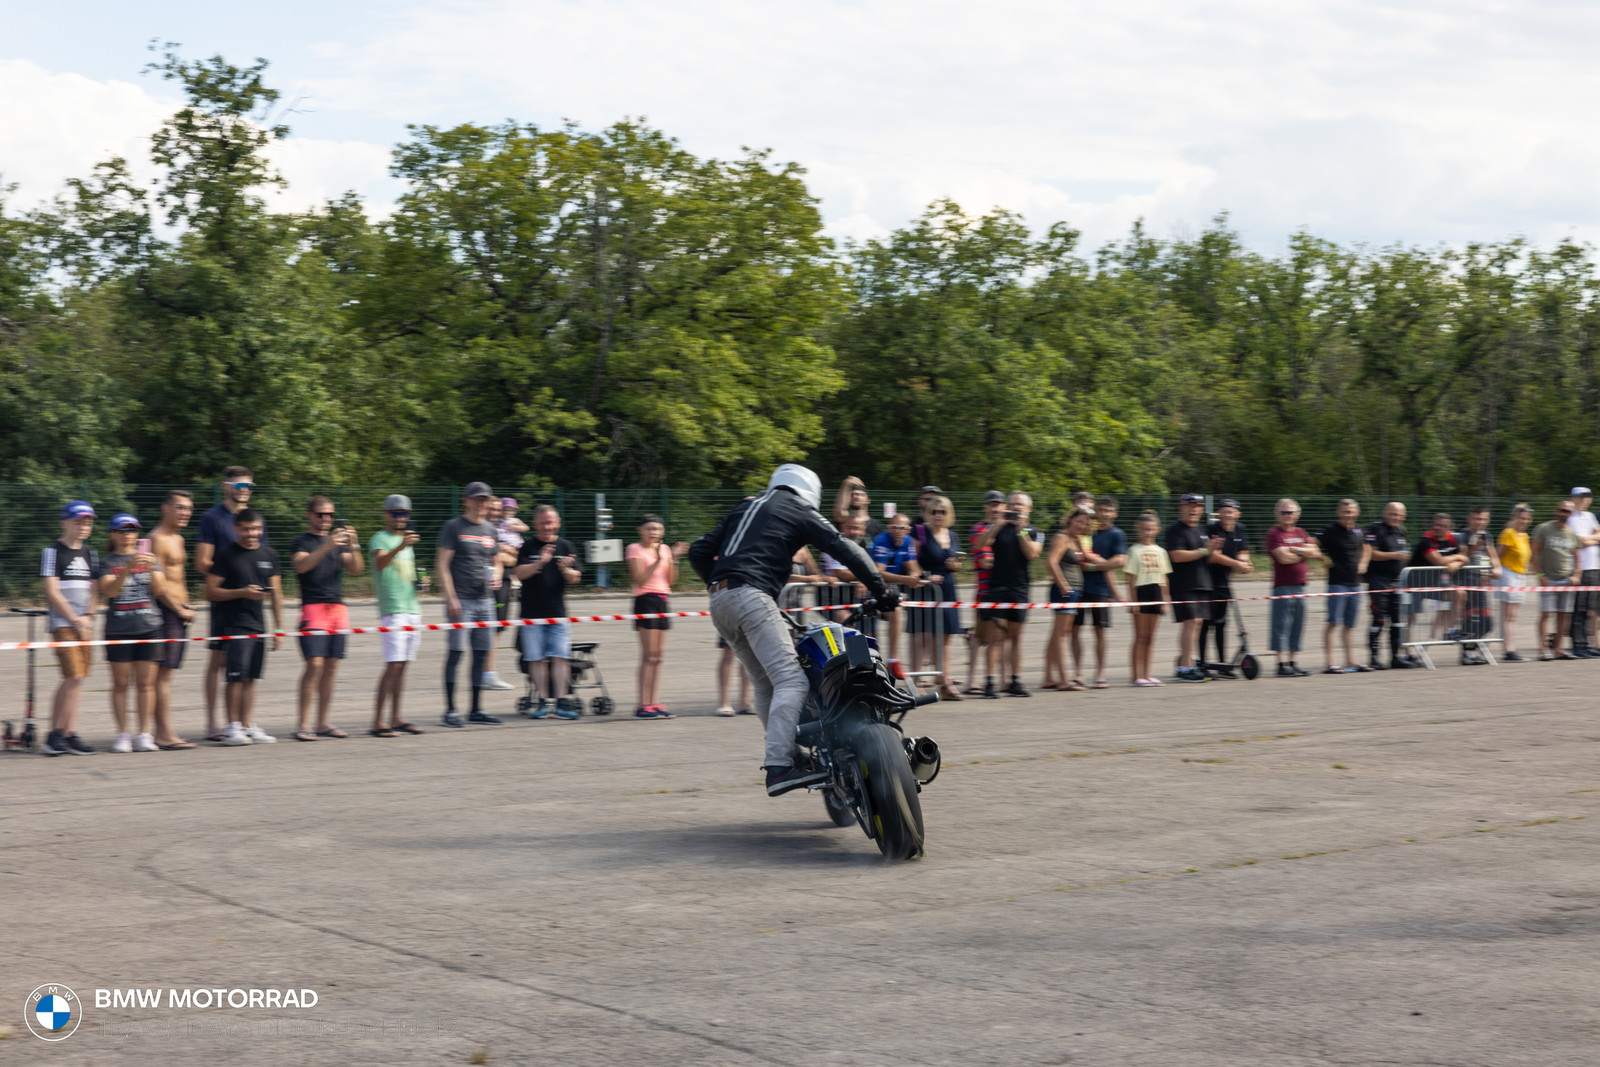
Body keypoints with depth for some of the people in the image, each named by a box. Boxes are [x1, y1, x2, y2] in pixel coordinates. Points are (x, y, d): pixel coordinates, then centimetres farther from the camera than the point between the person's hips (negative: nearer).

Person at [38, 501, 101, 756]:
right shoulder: (54, 551, -3)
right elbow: (52, 592, -9)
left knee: (75, 679, 4)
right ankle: (56, 733, -8)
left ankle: (68, 733, 6)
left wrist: (88, 617, -1)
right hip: (62, 622, -6)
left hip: (84, 623, 6)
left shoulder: (90, 554, 15)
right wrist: (76, 621, -10)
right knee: (73, 676, -14)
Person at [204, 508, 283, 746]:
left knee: (251, 678, 6)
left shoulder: (269, 555, 12)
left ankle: (249, 726, 9)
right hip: (233, 625, -5)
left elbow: (276, 593, 15)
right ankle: (232, 727, -4)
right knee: (237, 677, -9)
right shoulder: (225, 554, -3)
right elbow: (211, 592, -5)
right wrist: (243, 593, -16)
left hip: (258, 625, 5)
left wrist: (279, 628, 12)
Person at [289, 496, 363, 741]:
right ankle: (304, 724, -12)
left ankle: (323, 723, 8)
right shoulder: (300, 542, 5)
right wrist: (326, 546, -26)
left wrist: (353, 546, -9)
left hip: (338, 608, 5)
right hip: (313, 608, -5)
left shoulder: (339, 542, 19)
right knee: (315, 664, -14)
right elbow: (301, 565, -15)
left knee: (331, 666, 3)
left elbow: (355, 569, 8)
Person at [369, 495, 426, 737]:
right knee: (393, 665, -14)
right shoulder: (380, 539, -5)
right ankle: (378, 722, -14)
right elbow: (380, 563, -27)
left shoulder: (408, 540, 19)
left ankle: (396, 719, 13)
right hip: (392, 610, -8)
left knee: (402, 666, 9)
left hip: (412, 609, 8)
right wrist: (401, 546, -44)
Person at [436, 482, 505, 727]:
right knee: (457, 652, -7)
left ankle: (476, 709, 14)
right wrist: (451, 598, -15)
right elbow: (441, 564, -7)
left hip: (485, 600, 6)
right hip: (461, 599, -6)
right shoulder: (453, 527, -2)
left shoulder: (490, 530, 17)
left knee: (481, 654, 7)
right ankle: (450, 711, -2)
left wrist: (497, 576, 2)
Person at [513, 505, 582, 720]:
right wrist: (540, 562, -23)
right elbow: (520, 573, -9)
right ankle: (543, 700, 8)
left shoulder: (565, 546, 8)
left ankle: (562, 700, -4)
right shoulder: (527, 547, 2)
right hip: (532, 612, -1)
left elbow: (575, 579, 5)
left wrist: (566, 569, -17)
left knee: (560, 657, -5)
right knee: (537, 658, 0)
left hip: (558, 613, 1)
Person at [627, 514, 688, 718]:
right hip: (645, 600, -7)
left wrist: (674, 559, 1)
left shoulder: (664, 549, 15)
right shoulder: (635, 549, -3)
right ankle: (643, 706, -8)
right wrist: (658, 560, -18)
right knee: (649, 655, -9)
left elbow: (670, 581, 13)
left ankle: (655, 703, 8)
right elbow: (640, 579, -13)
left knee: (657, 655, 5)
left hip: (663, 600, 7)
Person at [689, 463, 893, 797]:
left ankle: (788, 753, 12)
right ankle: (779, 768, -28)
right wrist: (881, 590, 3)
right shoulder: (800, 511, 12)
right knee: (790, 680, -15)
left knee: (766, 684, 12)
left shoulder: (745, 507, 29)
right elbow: (845, 549, 1)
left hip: (719, 601, 8)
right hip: (752, 597, -8)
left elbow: (699, 553, 26)